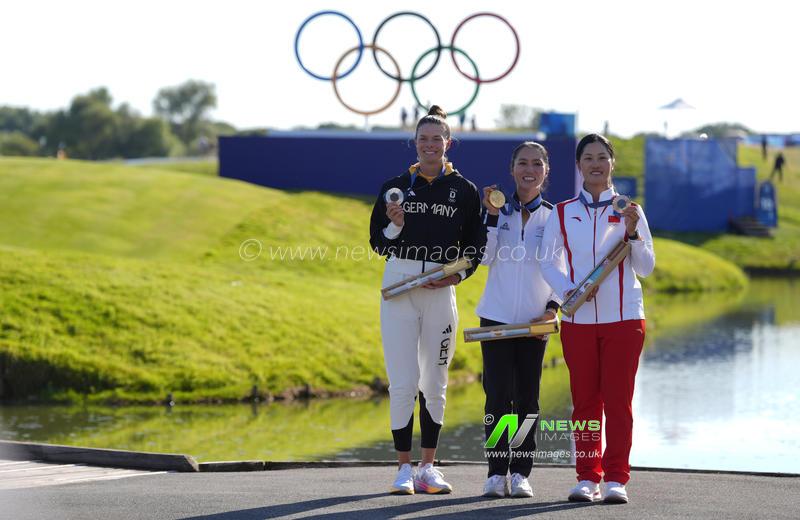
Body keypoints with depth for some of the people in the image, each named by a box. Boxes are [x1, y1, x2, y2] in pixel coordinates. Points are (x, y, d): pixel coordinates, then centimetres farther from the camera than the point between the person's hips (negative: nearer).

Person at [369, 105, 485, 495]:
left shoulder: (464, 190, 6)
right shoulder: (395, 187, 5)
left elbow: (475, 245, 9)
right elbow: (377, 242, 6)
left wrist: (458, 274, -8)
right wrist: (395, 225, -14)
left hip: (441, 290, 1)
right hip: (399, 286, -1)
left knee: (434, 383, 5)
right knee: (403, 382, -7)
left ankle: (428, 468, 13)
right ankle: (404, 468, 1)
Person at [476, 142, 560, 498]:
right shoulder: (499, 211, 4)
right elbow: (485, 257, -5)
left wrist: (553, 307, -7)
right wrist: (492, 215, -11)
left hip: (534, 321, 0)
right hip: (497, 317, 0)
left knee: (527, 397, 1)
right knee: (498, 395, -6)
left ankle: (520, 472, 5)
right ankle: (496, 472, -2)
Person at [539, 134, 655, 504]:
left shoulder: (628, 210, 4)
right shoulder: (562, 213, 6)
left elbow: (646, 268, 2)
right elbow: (548, 261, 6)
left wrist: (632, 233, -14)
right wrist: (568, 290, -12)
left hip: (624, 319, -1)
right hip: (578, 320, 1)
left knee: (618, 400, -2)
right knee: (584, 400, 5)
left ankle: (616, 477, 3)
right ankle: (587, 477, 12)